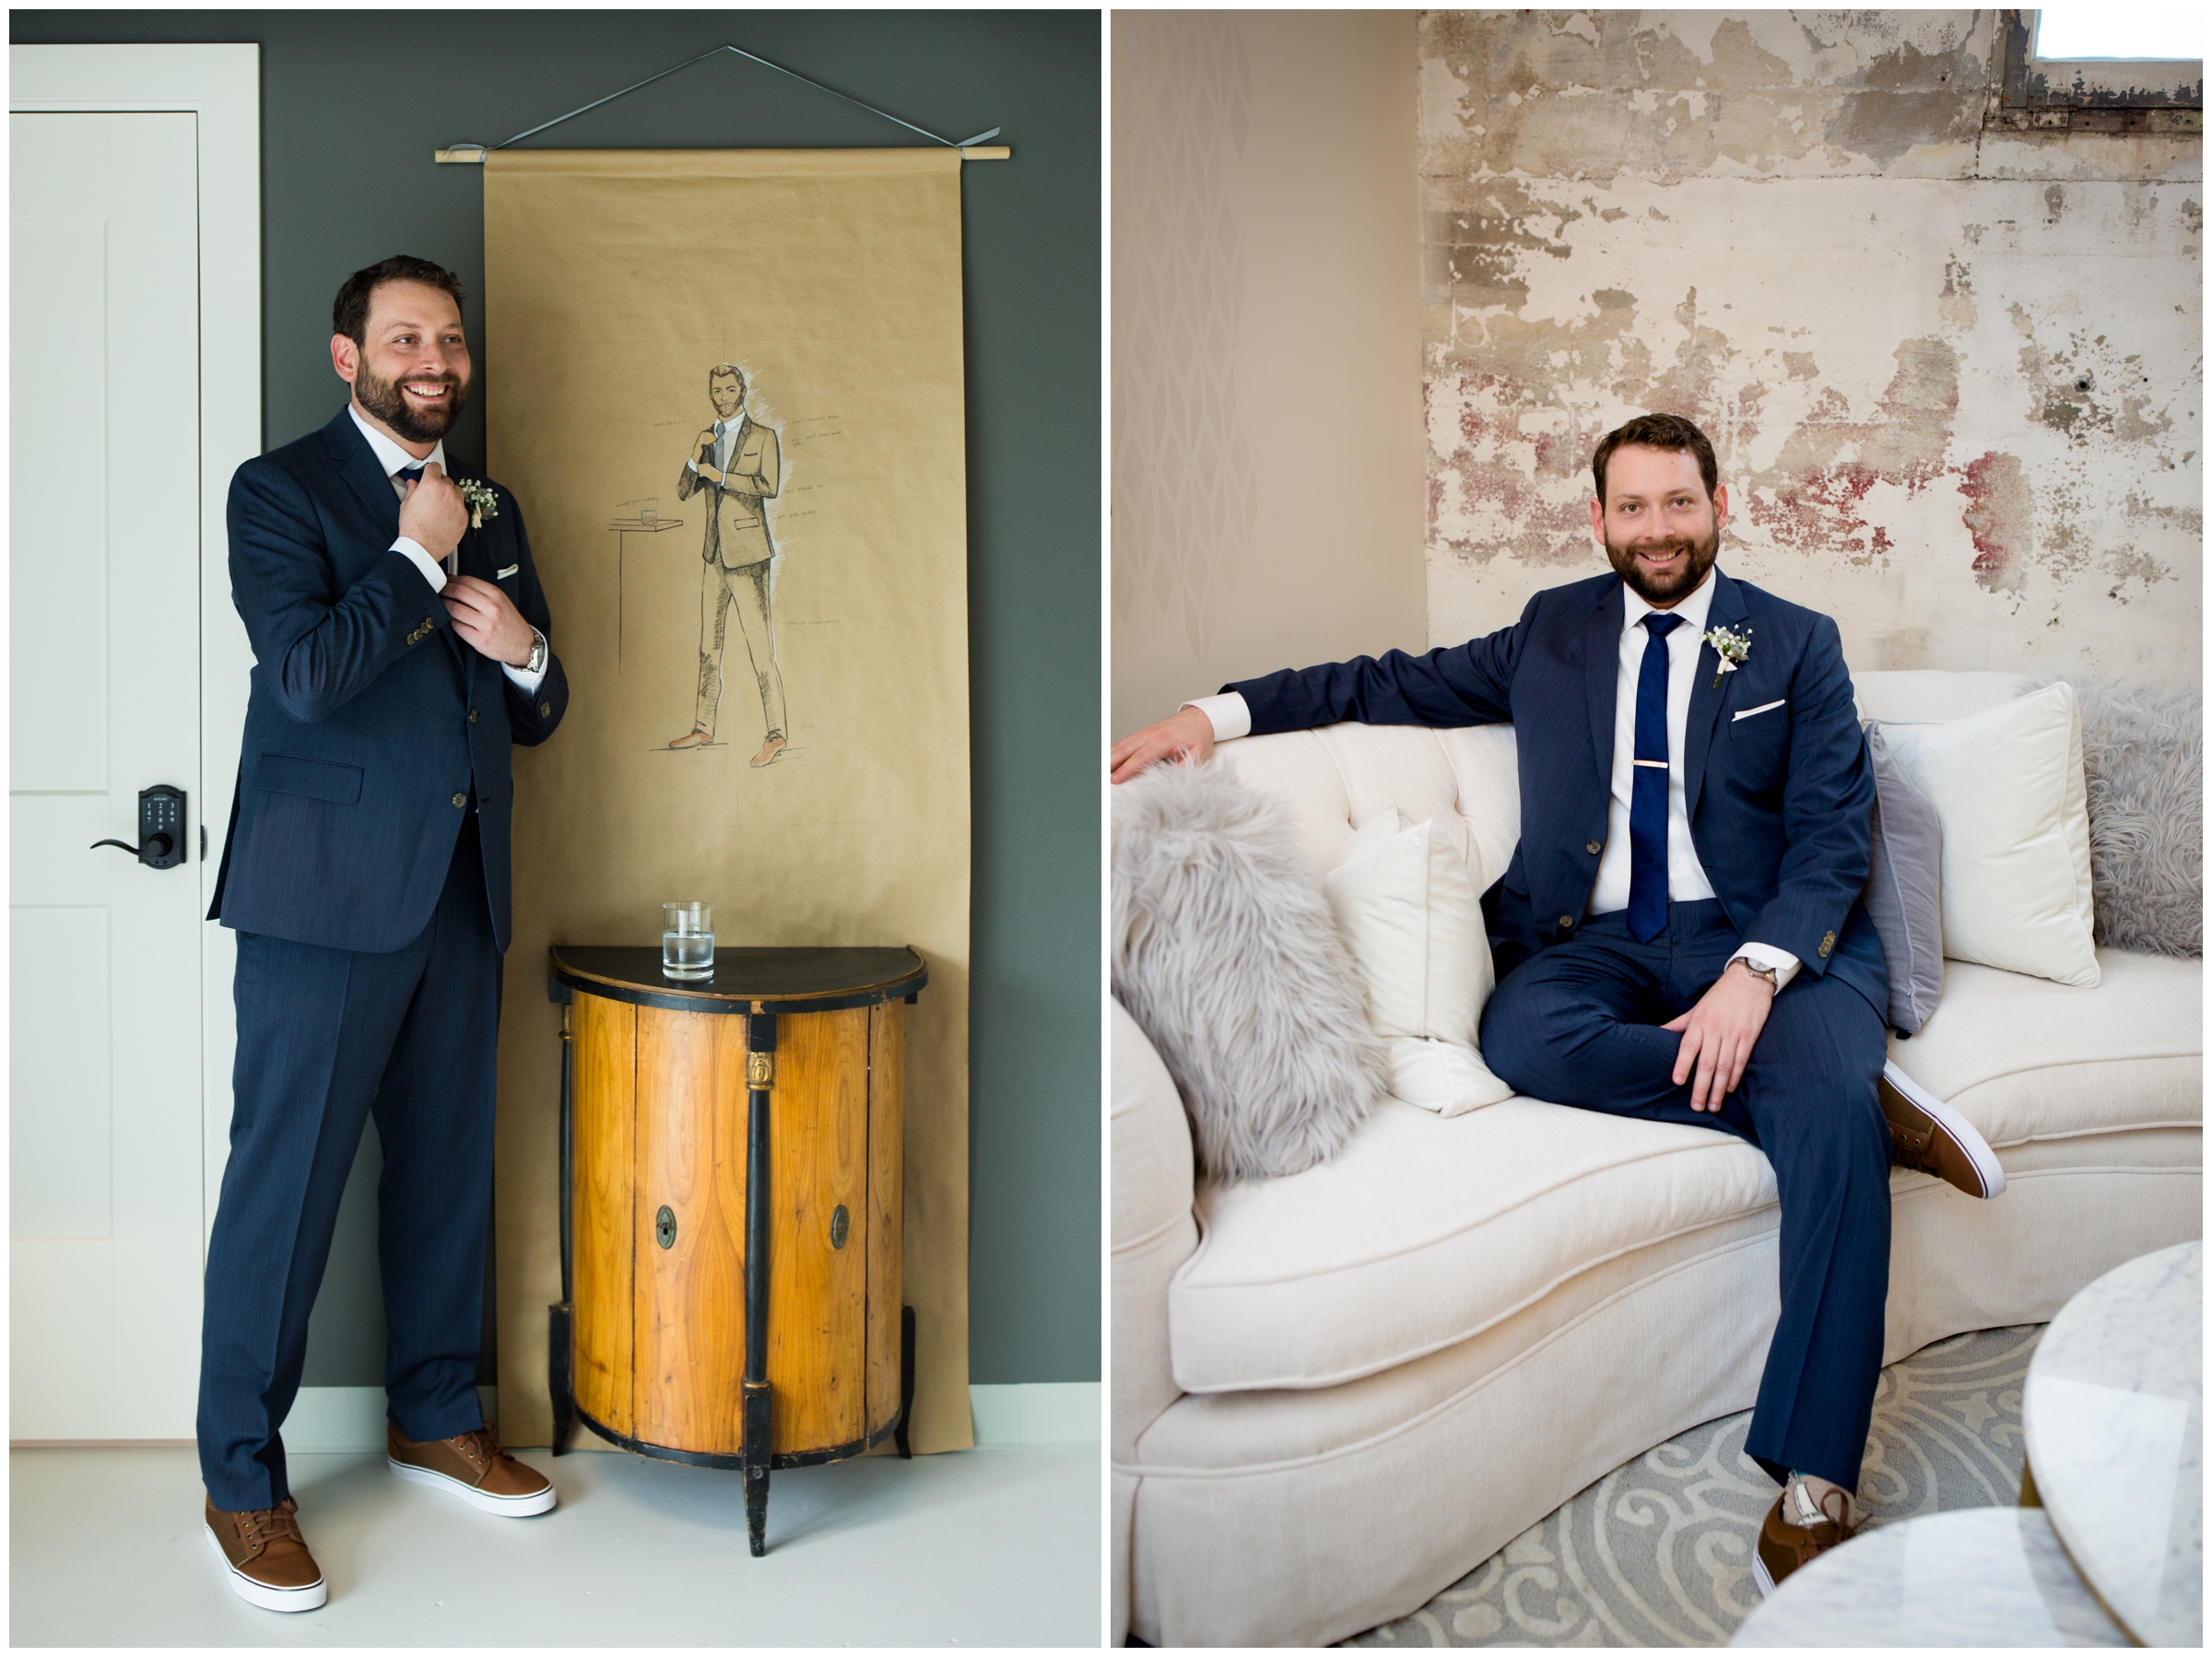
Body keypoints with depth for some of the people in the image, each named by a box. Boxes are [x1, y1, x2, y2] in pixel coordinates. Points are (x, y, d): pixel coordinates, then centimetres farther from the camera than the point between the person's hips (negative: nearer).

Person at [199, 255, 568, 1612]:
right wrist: (418, 556, -11)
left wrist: (523, 647, -2)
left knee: (450, 1168, 14)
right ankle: (244, 1481, 13)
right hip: (328, 892, -6)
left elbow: (538, 717, 19)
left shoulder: (493, 510, 16)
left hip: (463, 891, 6)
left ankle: (436, 1417, 31)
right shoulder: (282, 490, -3)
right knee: (286, 1182, 0)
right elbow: (309, 674, -18)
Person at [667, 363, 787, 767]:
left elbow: (769, 486, -15)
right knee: (709, 646, 12)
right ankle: (702, 728, 20)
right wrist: (696, 457, -8)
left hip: (747, 554, -6)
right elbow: (683, 492, 9)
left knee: (759, 646, -10)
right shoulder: (704, 439, 16)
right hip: (715, 553, 7)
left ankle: (775, 733, -7)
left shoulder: (763, 437, -1)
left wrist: (720, 476, -13)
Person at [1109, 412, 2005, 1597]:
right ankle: (1864, 1108, -19)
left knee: (1828, 1109, -32)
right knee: (1523, 1036, -33)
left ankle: (1812, 1483, -26)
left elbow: (1832, 838, -1)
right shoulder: (1553, 632, 16)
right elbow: (1397, 683, 19)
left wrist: (1754, 974, -20)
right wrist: (1218, 712, 5)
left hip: (1762, 934, -2)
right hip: (1597, 939, 2)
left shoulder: (1797, 646, 8)